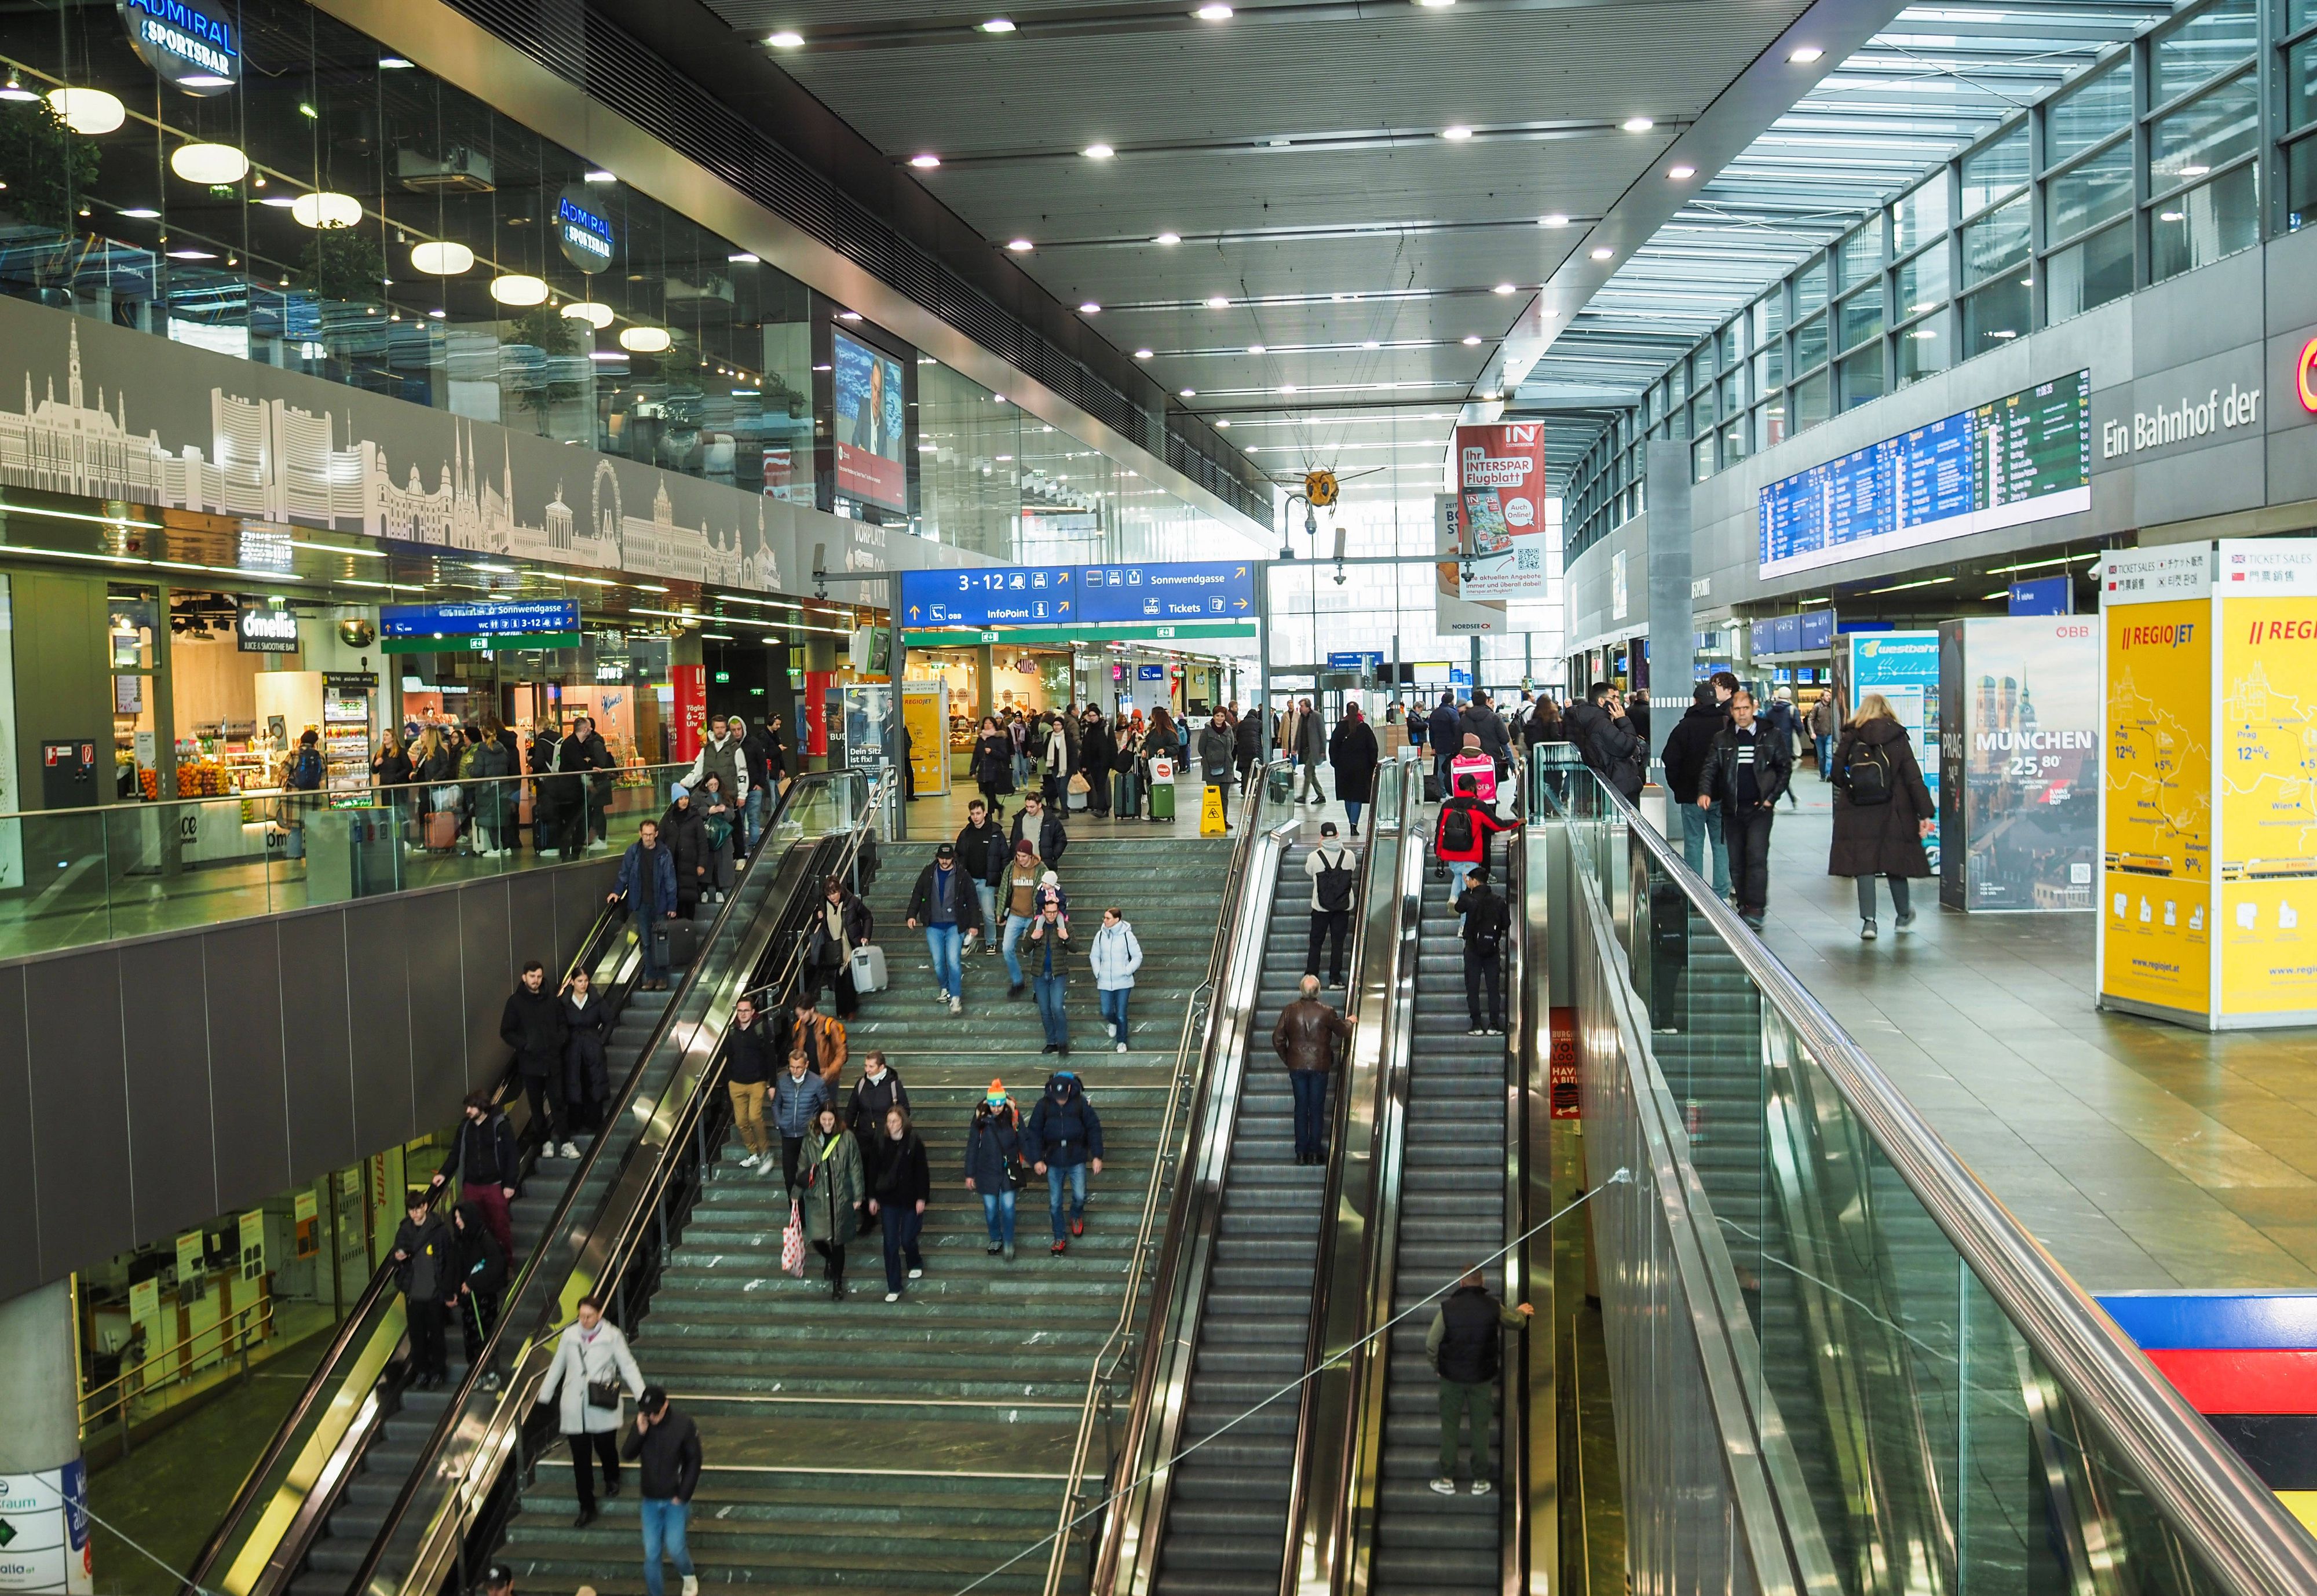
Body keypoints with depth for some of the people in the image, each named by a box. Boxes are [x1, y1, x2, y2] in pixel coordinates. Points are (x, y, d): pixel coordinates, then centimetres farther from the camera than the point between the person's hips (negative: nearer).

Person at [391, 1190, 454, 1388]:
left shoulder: (440, 1230, -8)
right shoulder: (404, 1231, 4)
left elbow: (450, 1262, -5)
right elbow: (397, 1263, 14)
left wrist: (450, 1293, -6)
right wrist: (398, 1258, -12)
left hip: (434, 1294, -3)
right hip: (413, 1294, 3)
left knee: (436, 1335, 7)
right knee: (416, 1336, 9)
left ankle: (437, 1372, 19)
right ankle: (420, 1372, 21)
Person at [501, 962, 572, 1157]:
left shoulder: (551, 999, 4)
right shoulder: (516, 1001, -3)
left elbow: (562, 1024, 14)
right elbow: (506, 1032, -1)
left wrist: (560, 1041, -4)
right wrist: (525, 1045, -14)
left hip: (553, 1061, 1)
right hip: (530, 1063, -1)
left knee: (558, 1102, -2)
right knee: (537, 1105, 8)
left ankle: (566, 1143, 0)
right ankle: (546, 1141, 19)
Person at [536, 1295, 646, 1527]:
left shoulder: (612, 1336, -5)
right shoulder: (569, 1335, 3)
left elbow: (628, 1366, -4)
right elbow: (557, 1367, 14)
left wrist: (642, 1395, -12)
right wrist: (544, 1397, 17)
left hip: (603, 1409, -2)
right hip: (574, 1409, 2)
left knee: (605, 1447, 7)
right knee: (580, 1458, 3)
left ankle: (612, 1479, 43)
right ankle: (587, 1509, 12)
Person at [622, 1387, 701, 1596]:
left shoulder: (684, 1425, -17)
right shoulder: (642, 1424, -7)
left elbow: (694, 1462, -9)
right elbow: (627, 1455, -9)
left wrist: (683, 1496, -10)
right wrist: (640, 1432, -25)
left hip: (675, 1499, -3)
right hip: (650, 1500, 3)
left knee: (674, 1547, -9)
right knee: (651, 1553, 3)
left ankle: (688, 1576, 22)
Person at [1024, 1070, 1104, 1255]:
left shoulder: (1080, 1103, -9)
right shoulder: (1044, 1105, -7)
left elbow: (1094, 1128, -1)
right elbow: (1034, 1133, 0)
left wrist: (1097, 1156, -5)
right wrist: (1037, 1160, -6)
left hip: (1077, 1160, -1)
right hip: (1053, 1162, 1)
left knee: (1079, 1196, -6)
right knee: (1055, 1203, 6)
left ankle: (1076, 1217, 29)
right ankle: (1060, 1239, 23)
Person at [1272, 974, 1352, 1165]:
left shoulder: (1289, 1011, -6)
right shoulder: (1326, 1012, -10)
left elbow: (1277, 1039, -3)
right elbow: (1344, 1032, 3)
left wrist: (1286, 1059, 12)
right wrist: (1349, 1022, 25)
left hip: (1296, 1065, 1)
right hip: (1320, 1066, -1)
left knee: (1301, 1108, 8)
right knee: (1317, 1109, 6)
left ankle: (1301, 1153, 8)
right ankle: (1315, 1152, 6)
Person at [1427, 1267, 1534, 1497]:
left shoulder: (1447, 1307, -14)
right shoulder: (1494, 1307, -10)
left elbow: (1431, 1344, -10)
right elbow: (1518, 1323, 11)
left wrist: (1436, 1367, 9)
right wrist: (1522, 1312, 35)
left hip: (1451, 1376, -1)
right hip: (1483, 1376, 1)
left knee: (1449, 1426, 10)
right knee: (1480, 1427, 12)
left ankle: (1447, 1480, 15)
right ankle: (1481, 1481, 19)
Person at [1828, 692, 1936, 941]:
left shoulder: (1850, 738, -1)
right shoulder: (1897, 738, -1)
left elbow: (1837, 774, 1)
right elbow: (1914, 778, -4)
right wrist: (1926, 814, -3)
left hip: (1858, 813, 0)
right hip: (1893, 812, 0)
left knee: (1864, 863, 2)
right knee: (1895, 860, 13)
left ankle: (1868, 920, -6)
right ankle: (1903, 916, 29)